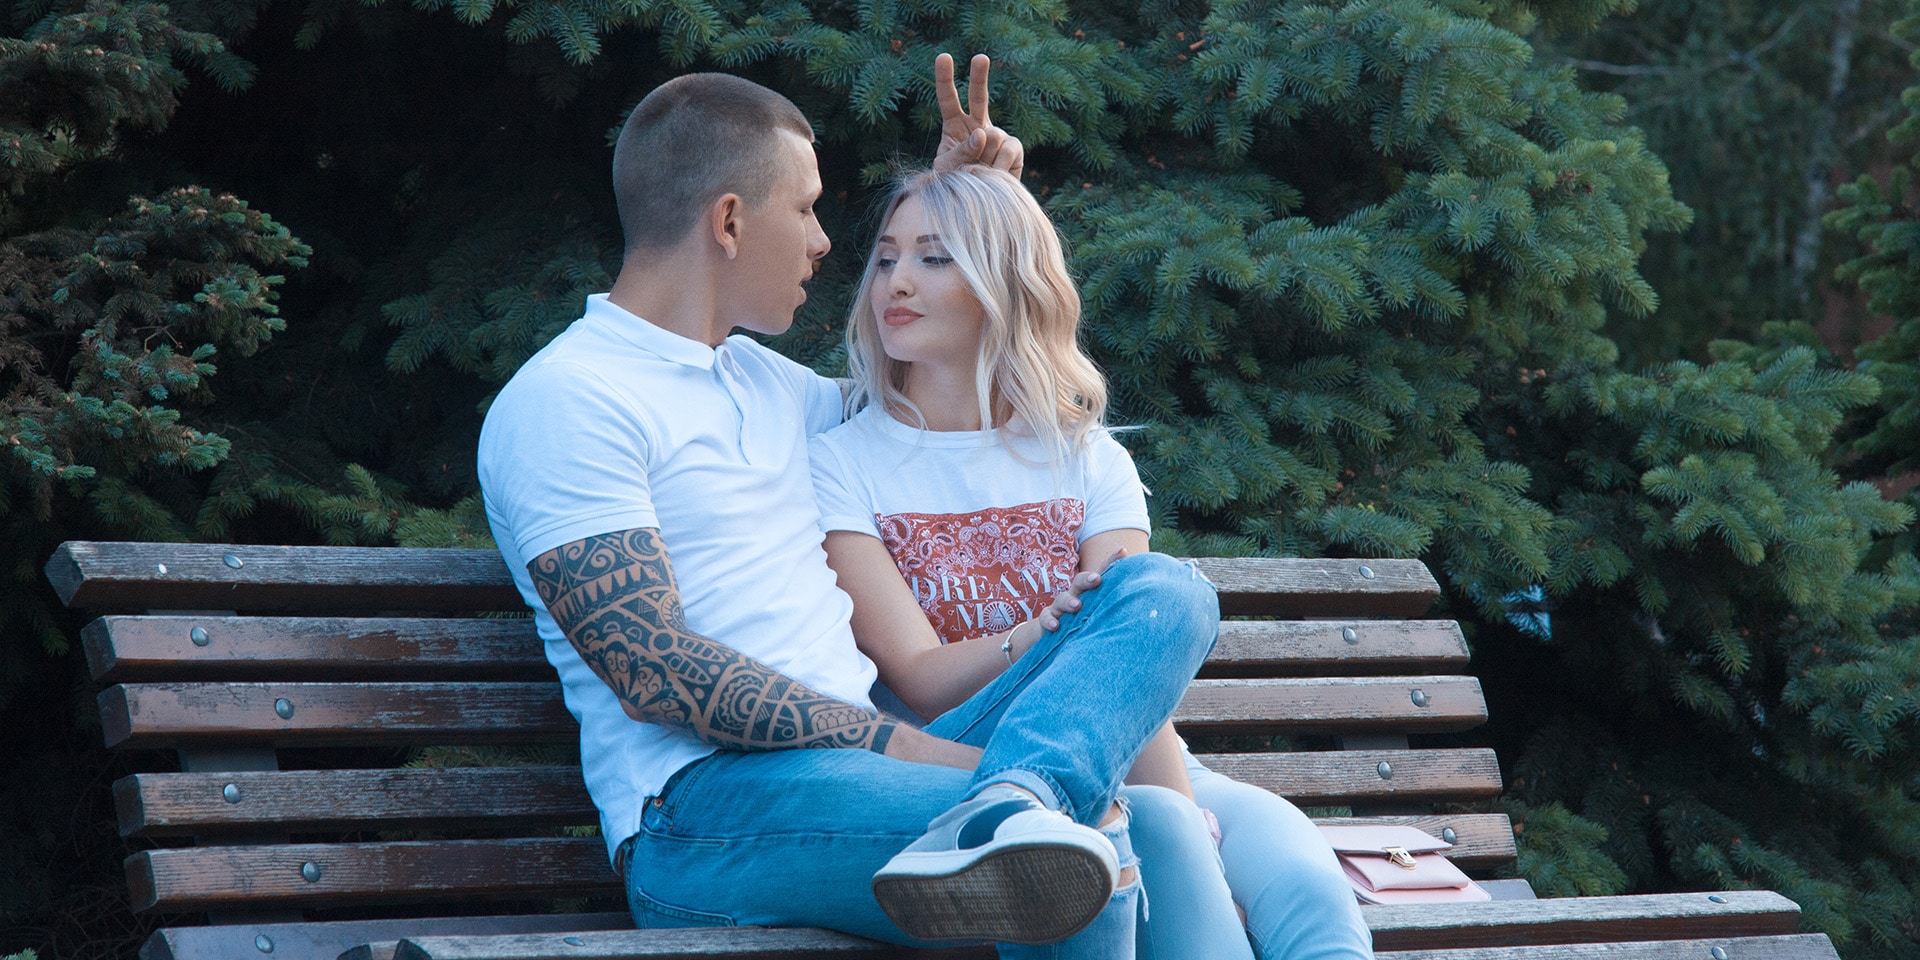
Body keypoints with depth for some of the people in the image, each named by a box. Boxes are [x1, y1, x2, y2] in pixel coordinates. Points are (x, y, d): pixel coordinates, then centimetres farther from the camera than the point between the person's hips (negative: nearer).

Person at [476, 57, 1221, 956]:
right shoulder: (559, 403, -3)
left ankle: (1009, 801, -37)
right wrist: (904, 745, -21)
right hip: (703, 804, -10)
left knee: (1163, 591, -14)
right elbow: (658, 674, -14)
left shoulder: (760, 378, 26)